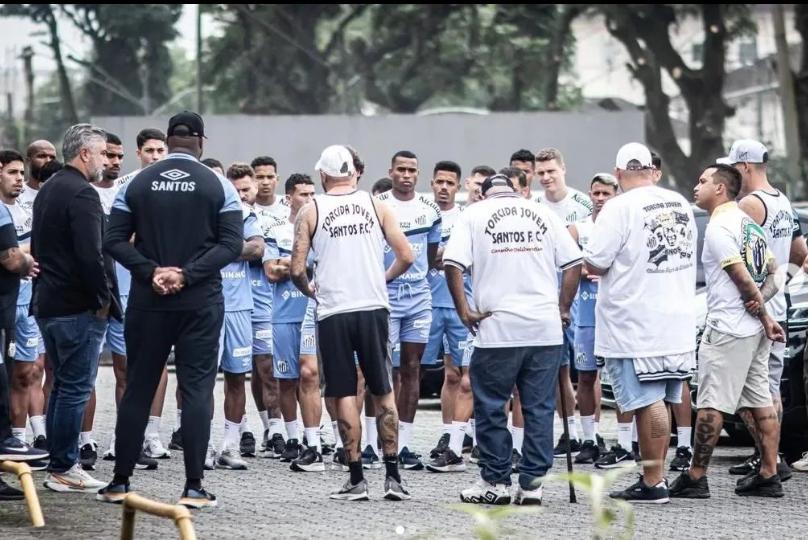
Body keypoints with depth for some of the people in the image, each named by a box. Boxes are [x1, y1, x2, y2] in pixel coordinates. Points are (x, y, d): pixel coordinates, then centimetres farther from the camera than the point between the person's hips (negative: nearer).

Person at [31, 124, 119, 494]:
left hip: (47, 303, 10)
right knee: (76, 388, -4)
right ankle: (64, 470, -2)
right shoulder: (82, 195, -16)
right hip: (79, 307, -10)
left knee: (63, 386, 16)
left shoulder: (47, 190, 16)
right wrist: (104, 298, -12)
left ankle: (58, 465, 19)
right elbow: (91, 255, -23)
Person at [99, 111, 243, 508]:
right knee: (196, 389, 0)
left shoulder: (136, 184, 4)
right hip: (200, 303, -2)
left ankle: (120, 482, 9)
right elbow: (231, 244, -10)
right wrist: (188, 274, -13)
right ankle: (193, 487, -4)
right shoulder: (218, 186, -1)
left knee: (138, 388, 8)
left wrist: (151, 271, -9)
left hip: (147, 301, 2)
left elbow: (114, 240, -3)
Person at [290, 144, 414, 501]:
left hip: (333, 311, -1)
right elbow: (406, 257, 1)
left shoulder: (311, 211, 0)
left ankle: (356, 479, 2)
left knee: (344, 395, 4)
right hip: (373, 308, 1)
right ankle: (393, 477, 5)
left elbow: (297, 269, -4)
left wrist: (310, 291, 16)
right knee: (384, 393, 8)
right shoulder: (376, 205, 4)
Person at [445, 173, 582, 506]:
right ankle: (532, 483, 6)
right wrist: (563, 308, 13)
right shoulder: (543, 214, 12)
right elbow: (573, 262, 8)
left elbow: (453, 264, -7)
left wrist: (464, 311, -2)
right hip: (546, 328, 2)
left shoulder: (474, 214, 6)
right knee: (539, 407, 7)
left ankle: (495, 481, 10)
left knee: (490, 406, 8)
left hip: (497, 326, -2)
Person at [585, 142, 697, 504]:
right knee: (660, 402, 13)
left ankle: (653, 484, -3)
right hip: (677, 322, 7)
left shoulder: (620, 209, -16)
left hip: (635, 328, -7)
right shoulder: (680, 204, 7)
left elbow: (594, 264, -17)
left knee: (648, 403, -5)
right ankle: (654, 474, 19)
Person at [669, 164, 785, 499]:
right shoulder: (749, 224, 16)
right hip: (755, 329, 9)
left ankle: (695, 477, -3)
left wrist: (764, 316, -8)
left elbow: (742, 276, -16)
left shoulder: (719, 227, -12)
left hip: (727, 328, -9)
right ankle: (769, 475, 8)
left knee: (711, 404, -5)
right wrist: (760, 301, -2)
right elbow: (772, 272, 14)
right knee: (761, 402, 8)